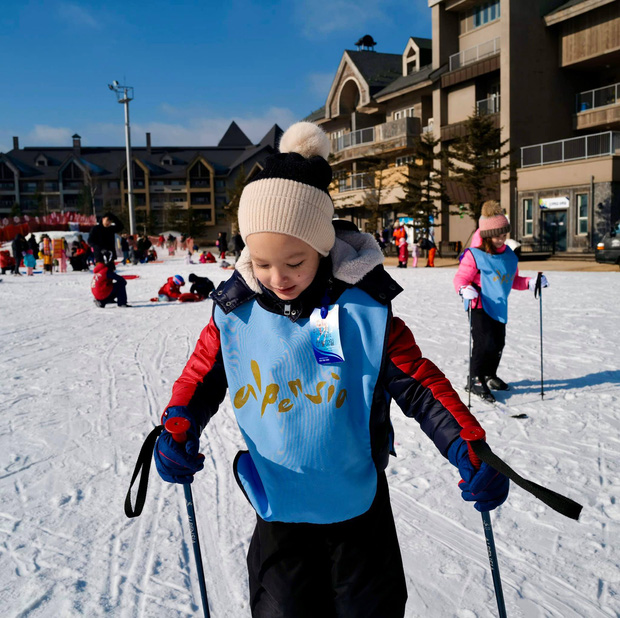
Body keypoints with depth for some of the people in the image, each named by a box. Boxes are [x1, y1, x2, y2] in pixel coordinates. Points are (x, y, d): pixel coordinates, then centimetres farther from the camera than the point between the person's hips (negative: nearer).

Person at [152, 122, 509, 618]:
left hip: (359, 506, -1)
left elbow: (419, 382, -12)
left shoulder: (365, 311, -16)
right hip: (279, 509, 1)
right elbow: (202, 377, 2)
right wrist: (177, 429, -16)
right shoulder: (235, 315, -11)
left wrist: (469, 451, -23)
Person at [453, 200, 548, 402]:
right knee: (485, 343, -14)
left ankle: (489, 375, 35)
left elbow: (514, 280, 20)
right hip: (479, 306, -7)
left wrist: (531, 283, 5)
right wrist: (465, 289, -34)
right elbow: (461, 278, -13)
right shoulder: (474, 255, -12)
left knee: (498, 344, 14)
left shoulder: (509, 255, 9)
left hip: (499, 308, 7)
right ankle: (475, 379, 3)